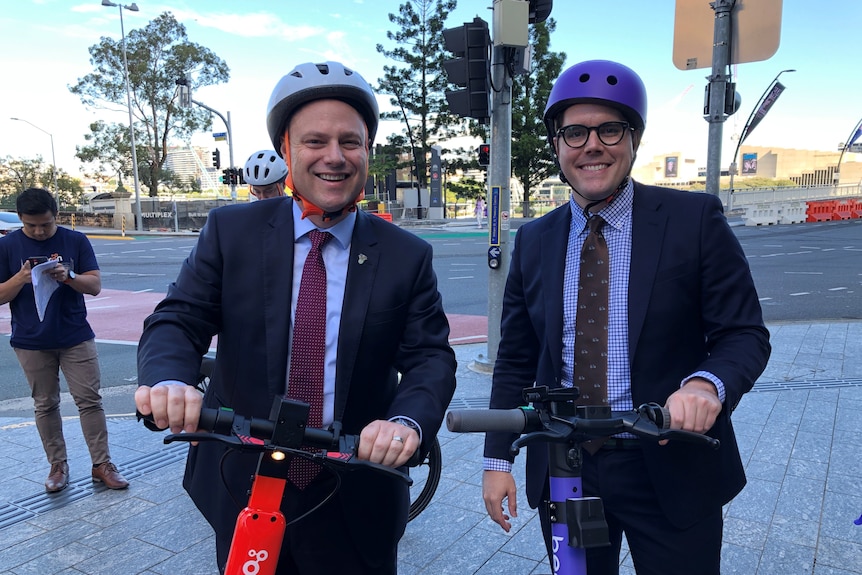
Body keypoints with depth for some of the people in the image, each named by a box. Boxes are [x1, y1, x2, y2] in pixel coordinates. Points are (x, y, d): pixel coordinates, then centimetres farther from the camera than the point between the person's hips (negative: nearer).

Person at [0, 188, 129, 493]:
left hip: (76, 338, 0)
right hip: (31, 342, 1)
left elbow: (95, 285, -3)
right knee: (45, 405, 9)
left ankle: (102, 464, 8)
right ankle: (58, 465, 21)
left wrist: (69, 276, -23)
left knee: (90, 400, 1)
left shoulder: (76, 241, -1)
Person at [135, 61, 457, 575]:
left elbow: (430, 357, -9)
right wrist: (169, 380, -30)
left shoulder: (408, 257, -5)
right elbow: (179, 320, -7)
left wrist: (408, 421, -31)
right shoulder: (231, 231, -3)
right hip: (242, 491, 1)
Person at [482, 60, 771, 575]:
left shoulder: (696, 219, -6)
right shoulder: (533, 241, 3)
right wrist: (498, 459, 4)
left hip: (671, 471, -2)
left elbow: (745, 334, -5)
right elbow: (516, 359, 6)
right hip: (561, 470, 3)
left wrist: (708, 382, -27)